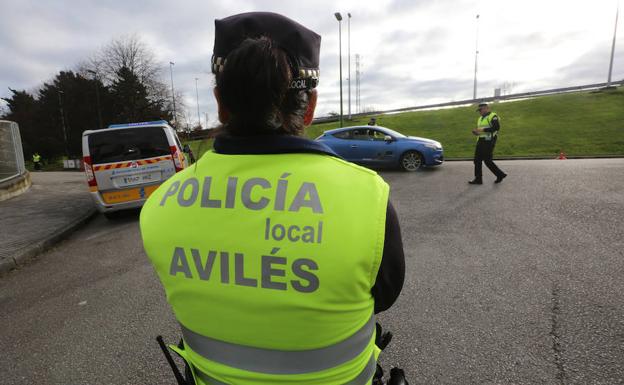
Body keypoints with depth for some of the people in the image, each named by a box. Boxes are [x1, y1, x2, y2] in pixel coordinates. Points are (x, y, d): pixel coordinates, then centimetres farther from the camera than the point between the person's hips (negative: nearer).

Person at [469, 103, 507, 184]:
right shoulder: (480, 118, 19)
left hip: (489, 141, -9)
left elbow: (496, 127, -20)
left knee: (487, 160, -8)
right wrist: (476, 132, 4)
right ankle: (478, 179, 6)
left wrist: (483, 129, -23)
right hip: (481, 141, 9)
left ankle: (500, 174, 9)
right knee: (477, 160, 3)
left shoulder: (493, 116, -7)